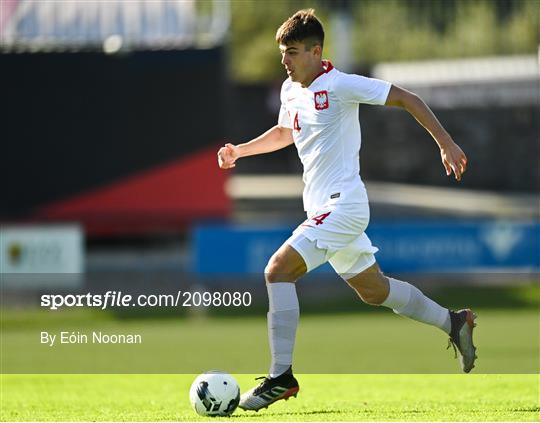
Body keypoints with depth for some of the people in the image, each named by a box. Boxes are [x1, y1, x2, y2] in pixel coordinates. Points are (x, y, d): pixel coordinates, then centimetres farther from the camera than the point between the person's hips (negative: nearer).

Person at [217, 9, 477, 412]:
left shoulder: (340, 85, -15)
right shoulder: (290, 90, 9)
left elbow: (406, 99, -10)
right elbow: (285, 132, 30)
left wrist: (446, 143, -11)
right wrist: (239, 150, 17)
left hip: (343, 203, -9)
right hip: (323, 208, 9)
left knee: (279, 271, -19)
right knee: (373, 290, 19)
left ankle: (281, 377, -18)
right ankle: (453, 322, 37)